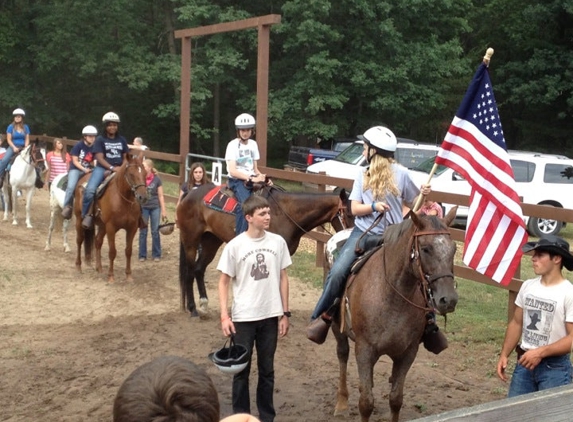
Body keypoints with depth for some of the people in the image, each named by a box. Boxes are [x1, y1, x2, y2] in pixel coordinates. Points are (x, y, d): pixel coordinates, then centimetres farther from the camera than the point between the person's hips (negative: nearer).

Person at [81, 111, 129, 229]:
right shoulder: (100, 140, 0)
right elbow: (100, 158, -9)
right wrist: (112, 168, -22)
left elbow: (125, 157, 13)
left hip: (119, 169, 4)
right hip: (102, 168, -4)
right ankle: (87, 215, -11)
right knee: (90, 190, -27)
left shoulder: (122, 140, 12)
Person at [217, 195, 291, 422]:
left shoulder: (278, 242, -2)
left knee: (267, 370, 13)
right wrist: (224, 315, -11)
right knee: (241, 369, 9)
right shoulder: (235, 246, -10)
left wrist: (285, 313, 3)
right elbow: (224, 282, -4)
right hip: (243, 317, -2)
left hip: (270, 316, 2)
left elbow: (283, 278, 5)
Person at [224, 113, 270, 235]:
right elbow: (232, 171, -14)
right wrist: (252, 178, -23)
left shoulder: (253, 144, 12)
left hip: (252, 180, 6)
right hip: (237, 180, -6)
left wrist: (262, 177, -5)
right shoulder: (233, 145, -5)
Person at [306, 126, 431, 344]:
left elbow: (414, 203, 9)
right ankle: (321, 316, -5)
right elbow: (355, 209, 2)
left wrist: (423, 194, -12)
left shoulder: (400, 174, 0)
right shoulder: (363, 174, 8)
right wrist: (373, 206, -18)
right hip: (364, 233, 1)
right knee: (337, 272, -18)